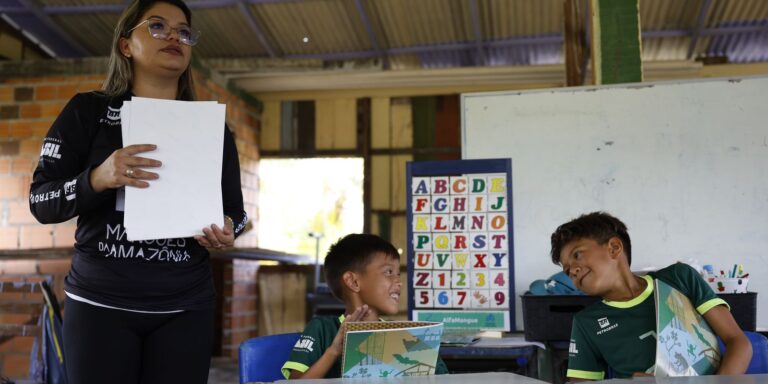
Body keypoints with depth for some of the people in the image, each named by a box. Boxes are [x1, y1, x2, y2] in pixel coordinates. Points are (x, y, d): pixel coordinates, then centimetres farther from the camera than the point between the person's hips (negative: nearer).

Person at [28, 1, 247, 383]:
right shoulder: (88, 112, 1)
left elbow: (234, 208, 11)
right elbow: (40, 201, -1)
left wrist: (227, 229, -13)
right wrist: (97, 180, -21)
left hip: (185, 309, 2)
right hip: (100, 304, -1)